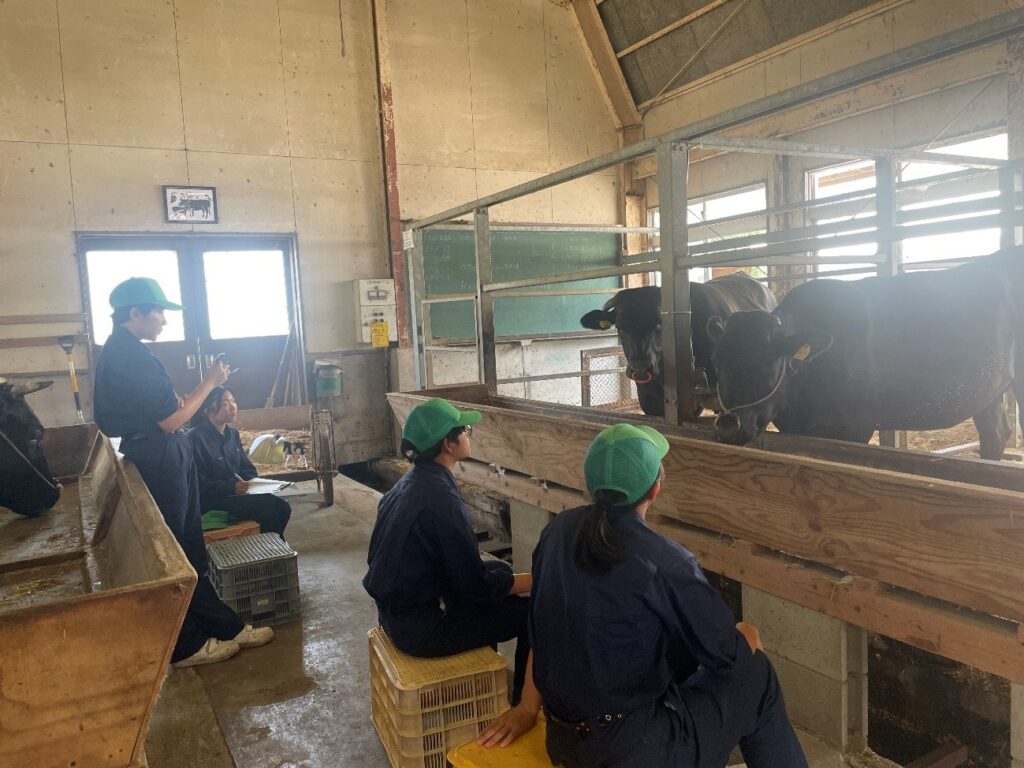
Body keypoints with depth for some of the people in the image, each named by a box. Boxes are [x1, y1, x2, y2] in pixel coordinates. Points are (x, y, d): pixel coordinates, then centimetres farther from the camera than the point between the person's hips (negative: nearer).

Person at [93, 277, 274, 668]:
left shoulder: (119, 351, 11)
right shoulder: (131, 356, -22)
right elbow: (171, 420, -21)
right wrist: (210, 382, -12)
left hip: (160, 459, 10)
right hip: (159, 463, -10)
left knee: (189, 551, 15)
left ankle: (224, 626, 26)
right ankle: (185, 646, 19)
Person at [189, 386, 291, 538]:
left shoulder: (232, 434, 12)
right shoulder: (195, 438, -13)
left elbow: (246, 468, 18)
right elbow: (198, 484, -18)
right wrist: (231, 488, -24)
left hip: (236, 494, 8)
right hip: (211, 502, -8)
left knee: (281, 507, -13)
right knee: (269, 504, -24)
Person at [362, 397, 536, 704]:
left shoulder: (409, 483, 3)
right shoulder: (440, 499, -26)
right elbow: (476, 587, -21)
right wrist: (537, 580, -8)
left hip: (395, 609, 9)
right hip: (419, 628, -9)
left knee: (501, 569, 22)